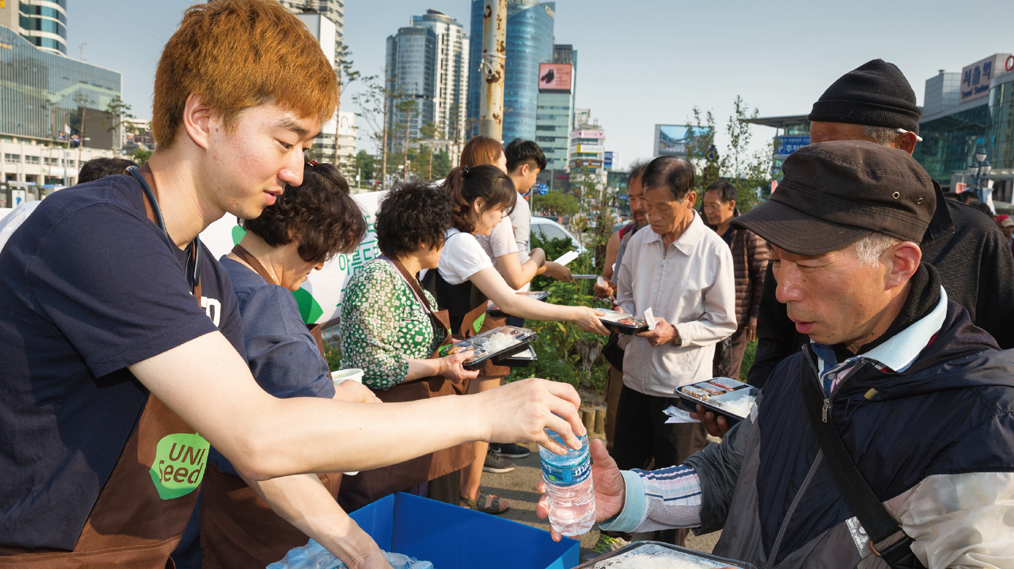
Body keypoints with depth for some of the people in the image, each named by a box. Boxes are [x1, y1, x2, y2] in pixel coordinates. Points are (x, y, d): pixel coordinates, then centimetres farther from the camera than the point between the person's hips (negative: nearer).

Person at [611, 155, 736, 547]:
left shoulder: (713, 250, -13)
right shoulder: (640, 241, 1)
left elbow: (724, 323, -8)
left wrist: (676, 332, -21)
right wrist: (626, 317, -5)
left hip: (682, 384, -4)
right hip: (636, 373, 4)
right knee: (622, 466, 17)